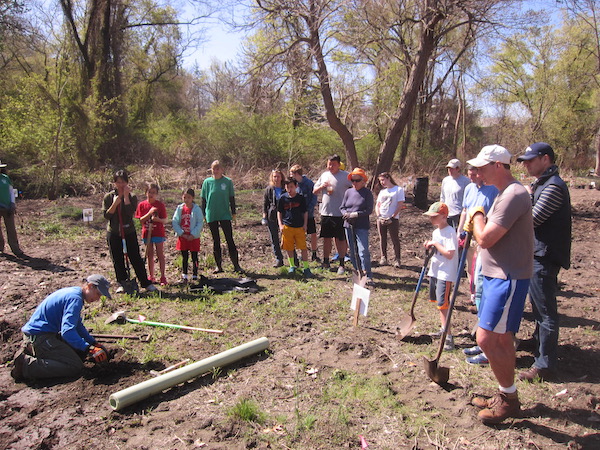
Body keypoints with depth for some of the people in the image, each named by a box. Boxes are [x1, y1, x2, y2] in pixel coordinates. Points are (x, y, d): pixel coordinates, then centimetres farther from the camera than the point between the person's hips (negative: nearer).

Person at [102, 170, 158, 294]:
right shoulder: (108, 197, 2)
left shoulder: (132, 197, -2)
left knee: (136, 259, -1)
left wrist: (126, 196, -18)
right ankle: (122, 284, 21)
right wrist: (115, 203, -18)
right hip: (113, 233, 2)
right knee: (118, 260, 7)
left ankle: (146, 283, 7)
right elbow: (106, 215, -6)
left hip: (129, 232, -2)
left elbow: (130, 213, -18)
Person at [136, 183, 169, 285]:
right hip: (147, 233, 3)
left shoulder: (160, 205, -5)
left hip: (158, 233, -3)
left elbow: (166, 220, -6)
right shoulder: (142, 205, 2)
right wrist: (149, 213, -18)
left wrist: (158, 219, -26)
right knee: (150, 256, 11)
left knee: (160, 255, -2)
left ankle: (163, 277, 2)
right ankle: (151, 277, 20)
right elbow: (141, 220, -3)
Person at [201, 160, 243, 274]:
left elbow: (232, 198, 5)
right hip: (211, 216, 2)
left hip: (225, 215, -1)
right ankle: (218, 266, 17)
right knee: (216, 241, 9)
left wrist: (233, 213, 3)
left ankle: (236, 265, 2)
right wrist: (203, 214, 5)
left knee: (230, 240, -3)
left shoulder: (228, 181, 0)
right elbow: (203, 199, 8)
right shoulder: (207, 182, 3)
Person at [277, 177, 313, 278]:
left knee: (303, 248, -3)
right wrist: (280, 225, 1)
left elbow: (305, 212, 7)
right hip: (287, 227, 1)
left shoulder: (301, 198, -1)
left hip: (300, 227, -1)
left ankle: (306, 268, 4)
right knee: (289, 248, 9)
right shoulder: (283, 198, 1)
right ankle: (292, 266, 27)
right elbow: (279, 212, 10)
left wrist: (305, 224, -1)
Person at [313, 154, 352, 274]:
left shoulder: (345, 176, -5)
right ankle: (326, 262, 25)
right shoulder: (324, 175, 10)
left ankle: (341, 264, 12)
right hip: (325, 212, 5)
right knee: (326, 238, 13)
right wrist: (322, 186, -6)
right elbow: (314, 191, 14)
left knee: (340, 239, 2)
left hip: (340, 213, -5)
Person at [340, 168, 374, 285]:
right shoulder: (348, 192, 9)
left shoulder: (367, 193, -3)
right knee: (352, 252, 11)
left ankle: (368, 276, -8)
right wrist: (345, 214, -8)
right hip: (348, 226, 5)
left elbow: (369, 210, -8)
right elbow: (342, 207, 13)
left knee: (363, 251, -13)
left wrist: (356, 214, -18)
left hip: (362, 226, -5)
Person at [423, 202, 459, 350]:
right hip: (435, 271, 10)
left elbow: (449, 254, -25)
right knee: (438, 302, 18)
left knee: (443, 304, -11)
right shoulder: (436, 232, 11)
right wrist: (430, 246, 1)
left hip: (445, 273, -10)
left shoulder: (450, 232, -17)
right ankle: (444, 329, 32)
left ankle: (448, 336, -5)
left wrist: (435, 244, -19)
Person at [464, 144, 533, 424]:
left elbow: (485, 239, -23)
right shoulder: (503, 194, 15)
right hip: (496, 275, 11)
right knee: (502, 339, 17)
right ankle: (506, 397, 30)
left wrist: (477, 216, -6)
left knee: (487, 339, -7)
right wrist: (475, 225, 2)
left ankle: (510, 399, 11)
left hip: (509, 279, -11)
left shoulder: (514, 194, -19)